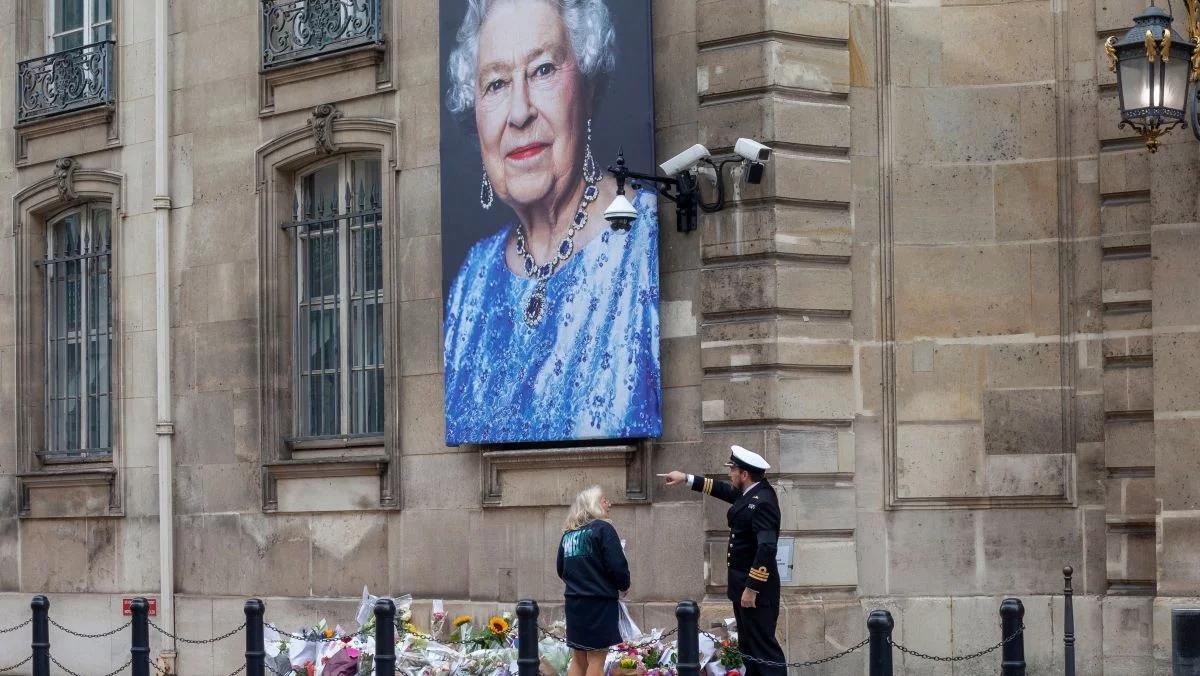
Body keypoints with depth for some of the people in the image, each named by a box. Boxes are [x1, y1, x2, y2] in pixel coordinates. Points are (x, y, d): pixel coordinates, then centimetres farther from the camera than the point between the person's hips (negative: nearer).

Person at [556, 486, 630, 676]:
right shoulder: (602, 529, -9)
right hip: (600, 603, -6)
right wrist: (624, 585, 4)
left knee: (578, 660, 11)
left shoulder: (568, 535, 11)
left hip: (574, 601, 6)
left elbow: (561, 571, 16)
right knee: (596, 660, -3)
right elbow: (617, 566, -15)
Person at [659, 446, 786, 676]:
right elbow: (723, 489, 28)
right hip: (743, 584, 10)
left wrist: (752, 588, -27)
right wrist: (686, 478, 30)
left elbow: (767, 548, -28)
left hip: (756, 589, -10)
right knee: (748, 646, 13)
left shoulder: (763, 501, -21)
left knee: (764, 646, -9)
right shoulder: (747, 492, 7)